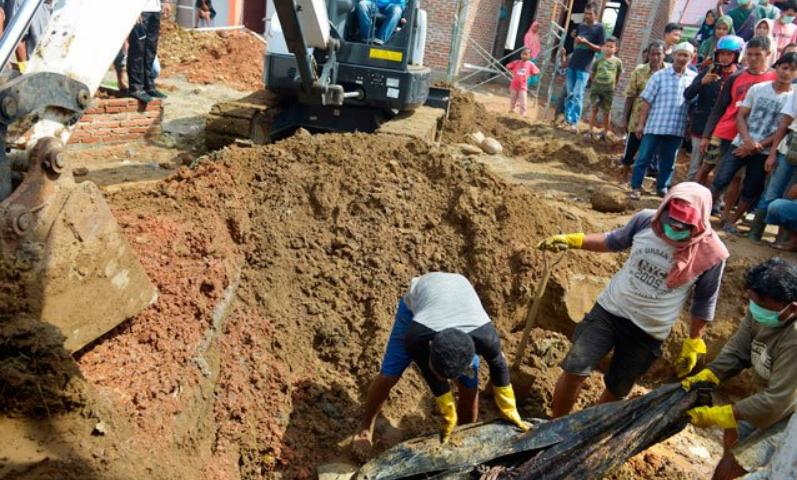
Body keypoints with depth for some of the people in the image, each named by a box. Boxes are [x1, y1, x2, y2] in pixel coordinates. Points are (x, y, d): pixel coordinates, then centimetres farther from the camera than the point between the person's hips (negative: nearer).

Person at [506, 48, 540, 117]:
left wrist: (528, 75, -6)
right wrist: (514, 73, -2)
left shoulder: (530, 64, -5)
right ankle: (511, 110, 35)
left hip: (523, 86, -2)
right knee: (512, 99, 17)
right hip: (514, 85, 2)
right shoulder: (516, 62, -3)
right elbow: (508, 67, 3)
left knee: (523, 102, -5)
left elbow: (537, 72, 0)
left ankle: (523, 114, 3)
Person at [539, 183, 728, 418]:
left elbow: (704, 302, -1)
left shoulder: (711, 254, -15)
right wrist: (570, 240, -3)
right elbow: (615, 241, 7)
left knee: (616, 390, 12)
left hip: (648, 333, -1)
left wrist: (693, 344, 3)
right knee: (574, 372, -5)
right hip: (609, 310, 1)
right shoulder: (645, 220, -11)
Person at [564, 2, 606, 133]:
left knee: (578, 95, -12)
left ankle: (575, 122, -14)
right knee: (569, 94, 8)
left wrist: (586, 42, -18)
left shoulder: (599, 28, -2)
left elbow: (600, 48, -6)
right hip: (572, 64, 6)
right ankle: (567, 118, 15)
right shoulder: (580, 26, 14)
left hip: (584, 68, -6)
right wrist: (576, 41, 5)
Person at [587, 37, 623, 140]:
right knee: (594, 109, 1)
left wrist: (612, 85, 9)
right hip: (596, 88, 1)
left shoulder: (618, 62, -1)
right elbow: (593, 74, 12)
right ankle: (590, 131, 6)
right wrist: (596, 83, 8)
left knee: (607, 112, 5)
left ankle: (605, 133, 14)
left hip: (608, 90, -1)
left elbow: (618, 76, 9)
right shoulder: (598, 61, 1)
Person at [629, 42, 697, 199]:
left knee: (668, 161, 12)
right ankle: (636, 187, 11)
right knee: (644, 158, 2)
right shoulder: (660, 75, -2)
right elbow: (647, 101, -3)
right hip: (655, 125, -2)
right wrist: (641, 123, -6)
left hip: (677, 128, 2)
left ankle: (662, 188, 25)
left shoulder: (695, 78, 4)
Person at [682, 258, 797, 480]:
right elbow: (735, 353, -5)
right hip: (776, 399, 8)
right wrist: (703, 378, -19)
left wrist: (714, 416, -27)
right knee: (733, 433, 26)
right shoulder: (761, 311, -16)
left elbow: (776, 402, -32)